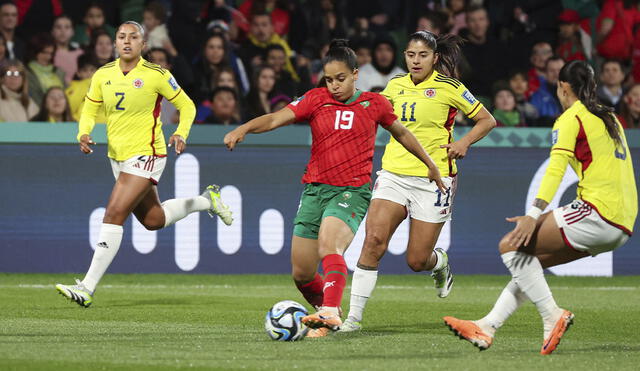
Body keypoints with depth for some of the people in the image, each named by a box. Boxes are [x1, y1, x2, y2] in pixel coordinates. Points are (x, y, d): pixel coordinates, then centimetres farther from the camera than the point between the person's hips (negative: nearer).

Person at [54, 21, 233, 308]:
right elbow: (89, 111, 13)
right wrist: (84, 134, -8)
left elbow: (186, 106, 1)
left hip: (146, 155, -7)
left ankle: (87, 288, -19)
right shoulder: (102, 75, 4)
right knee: (153, 220, 17)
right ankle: (206, 201, 42)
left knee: (113, 214, -18)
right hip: (118, 156, 7)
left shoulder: (156, 75, -10)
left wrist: (181, 134, -17)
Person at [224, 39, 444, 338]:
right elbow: (277, 119, -7)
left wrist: (430, 165, 29)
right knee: (301, 274, 4)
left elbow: (401, 133, 22)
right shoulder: (316, 99, 6)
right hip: (314, 189, 3)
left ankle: (330, 313, -43)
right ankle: (327, 312, 30)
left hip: (352, 191, -3)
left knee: (329, 244, -33)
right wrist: (245, 128, -25)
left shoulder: (374, 104, 5)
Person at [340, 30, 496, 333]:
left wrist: (464, 142, -10)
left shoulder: (448, 88, -3)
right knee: (373, 240, -18)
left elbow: (486, 120, 5)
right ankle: (354, 317, -16)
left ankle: (440, 263, 40)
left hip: (432, 178, -3)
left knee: (417, 261, 0)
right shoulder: (395, 86, 9)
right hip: (394, 172, 3)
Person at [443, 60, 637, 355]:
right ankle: (487, 327, 11)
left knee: (512, 246, -8)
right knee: (529, 260, 15)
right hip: (623, 225, 9)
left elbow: (556, 168, -16)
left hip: (598, 212, -9)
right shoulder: (610, 118, 22)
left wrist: (534, 215, -26)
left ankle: (552, 316, -11)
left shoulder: (572, 119, -3)